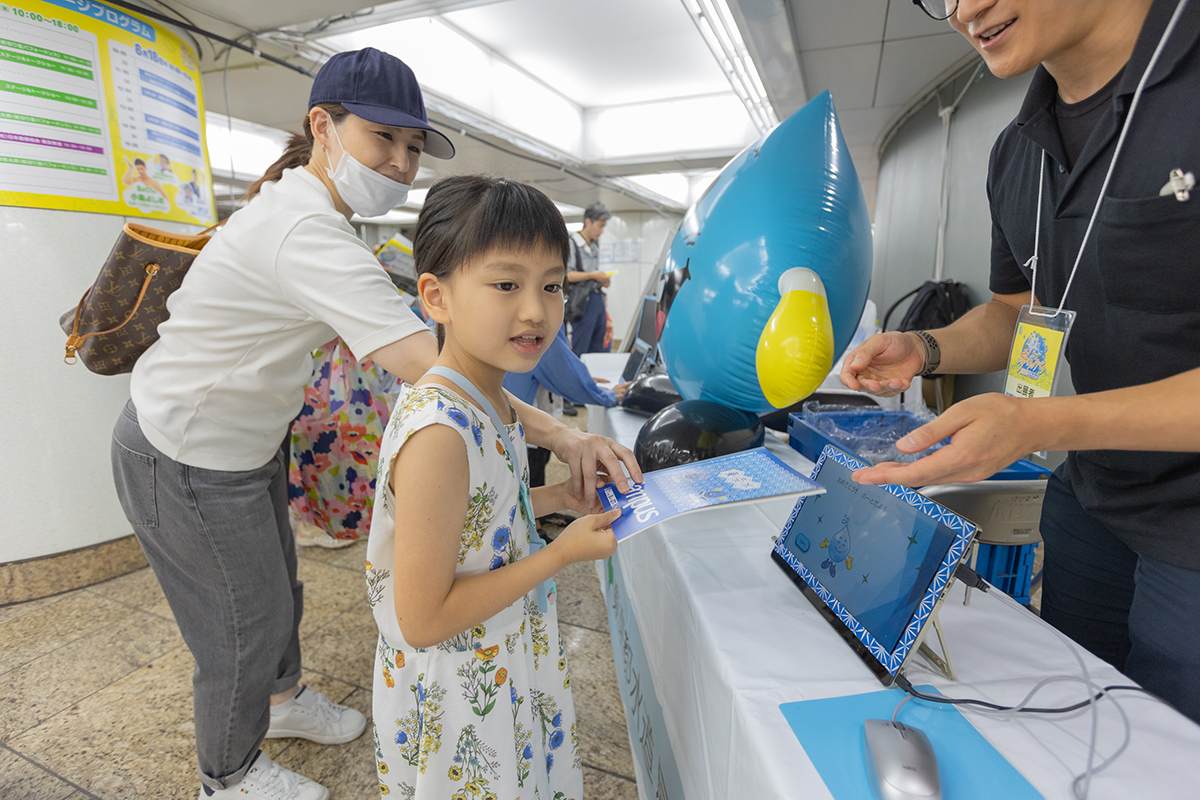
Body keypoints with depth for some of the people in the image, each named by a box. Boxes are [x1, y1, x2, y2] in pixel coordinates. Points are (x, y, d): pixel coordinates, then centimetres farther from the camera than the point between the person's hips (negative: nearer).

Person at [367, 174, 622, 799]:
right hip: (459, 703, -8)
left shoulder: (493, 403, -5)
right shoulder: (437, 435, -33)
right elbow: (422, 621, -27)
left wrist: (551, 498, -4)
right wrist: (563, 552, -24)